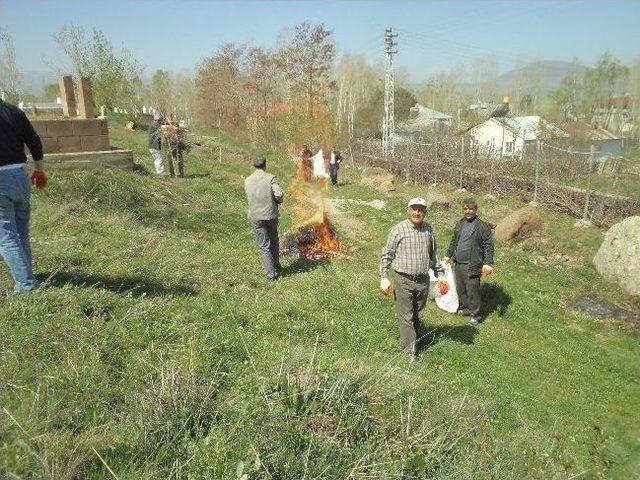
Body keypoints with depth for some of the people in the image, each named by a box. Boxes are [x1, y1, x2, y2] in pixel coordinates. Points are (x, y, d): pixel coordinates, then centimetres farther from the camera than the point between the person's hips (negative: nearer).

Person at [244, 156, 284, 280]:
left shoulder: (247, 181, -1)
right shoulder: (270, 178, -11)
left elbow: (249, 197, 10)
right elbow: (279, 194, -20)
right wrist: (278, 200, 1)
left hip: (255, 217, 1)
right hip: (271, 215, -1)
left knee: (264, 246, 7)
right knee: (274, 240, 23)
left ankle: (270, 273, 8)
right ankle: (276, 265, 36)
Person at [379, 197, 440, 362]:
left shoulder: (429, 230, 6)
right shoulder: (398, 229, -7)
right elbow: (386, 254, -5)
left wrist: (436, 270, 27)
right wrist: (384, 277, -10)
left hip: (423, 280, 4)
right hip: (404, 281, -4)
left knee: (416, 314, 17)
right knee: (405, 317, 1)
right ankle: (410, 352, 8)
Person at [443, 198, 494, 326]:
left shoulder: (483, 226, -9)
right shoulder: (459, 224, 11)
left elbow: (489, 246, -11)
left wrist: (488, 263, -19)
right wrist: (448, 255, 25)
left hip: (472, 266, -6)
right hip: (458, 264, 6)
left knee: (472, 291, -2)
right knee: (460, 288, 16)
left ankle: (475, 314, 14)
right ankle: (464, 307, 35)